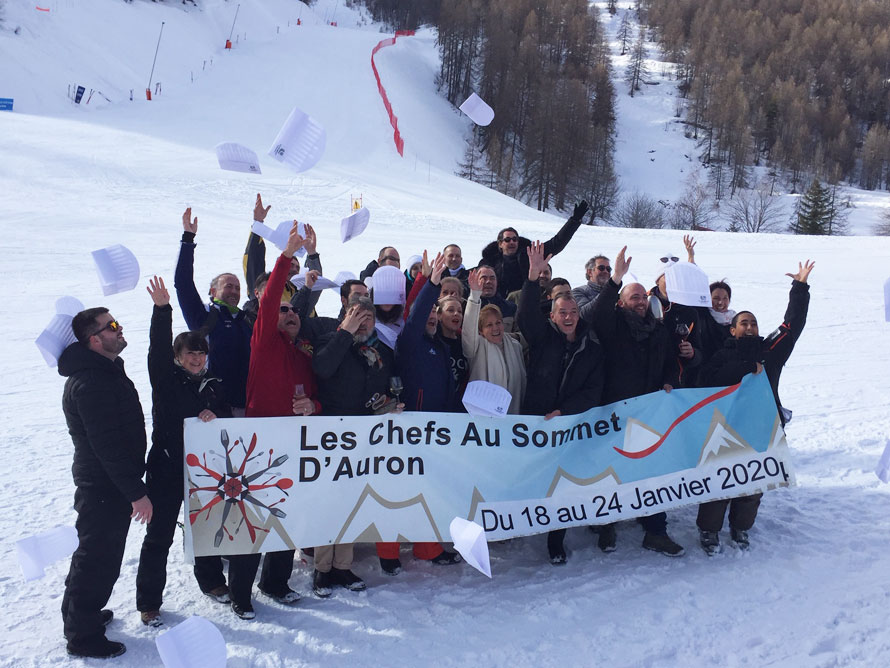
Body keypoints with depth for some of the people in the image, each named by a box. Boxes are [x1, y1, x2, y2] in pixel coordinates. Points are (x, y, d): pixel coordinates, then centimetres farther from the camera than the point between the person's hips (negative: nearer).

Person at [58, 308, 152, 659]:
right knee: (99, 557, 2)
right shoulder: (90, 383, -25)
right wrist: (137, 492, -23)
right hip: (104, 487, -10)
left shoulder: (106, 371, 10)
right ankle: (83, 636, 16)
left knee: (93, 552, 24)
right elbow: (107, 446, -27)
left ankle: (78, 613, 42)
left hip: (105, 484, 10)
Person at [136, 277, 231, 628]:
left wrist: (215, 416, -15)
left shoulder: (212, 386, 9)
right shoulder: (165, 380, -4)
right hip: (166, 470, -4)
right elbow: (158, 348, -20)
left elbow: (229, 419, 7)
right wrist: (162, 310, -31)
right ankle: (148, 603, 12)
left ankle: (212, 582, 39)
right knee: (159, 536, 1)